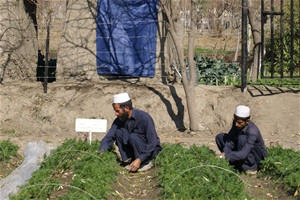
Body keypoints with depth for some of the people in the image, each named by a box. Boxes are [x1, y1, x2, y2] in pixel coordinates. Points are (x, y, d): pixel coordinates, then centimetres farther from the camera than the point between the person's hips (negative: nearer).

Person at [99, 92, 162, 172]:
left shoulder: (144, 118, -25)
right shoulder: (119, 120, -7)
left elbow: (152, 143, -26)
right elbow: (109, 137, -8)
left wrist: (139, 160, -32)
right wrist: (101, 152, -25)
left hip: (152, 150, -5)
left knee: (133, 136, -31)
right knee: (119, 131, -15)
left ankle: (146, 163, -14)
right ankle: (128, 160, -8)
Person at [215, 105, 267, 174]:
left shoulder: (253, 132, -34)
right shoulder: (236, 122, -15)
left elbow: (243, 154, -41)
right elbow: (231, 139, -13)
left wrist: (225, 157, -45)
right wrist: (224, 153, -31)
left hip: (257, 155, -7)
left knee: (242, 138, -35)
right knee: (219, 137, -7)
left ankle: (251, 167, -16)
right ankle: (237, 164, -1)